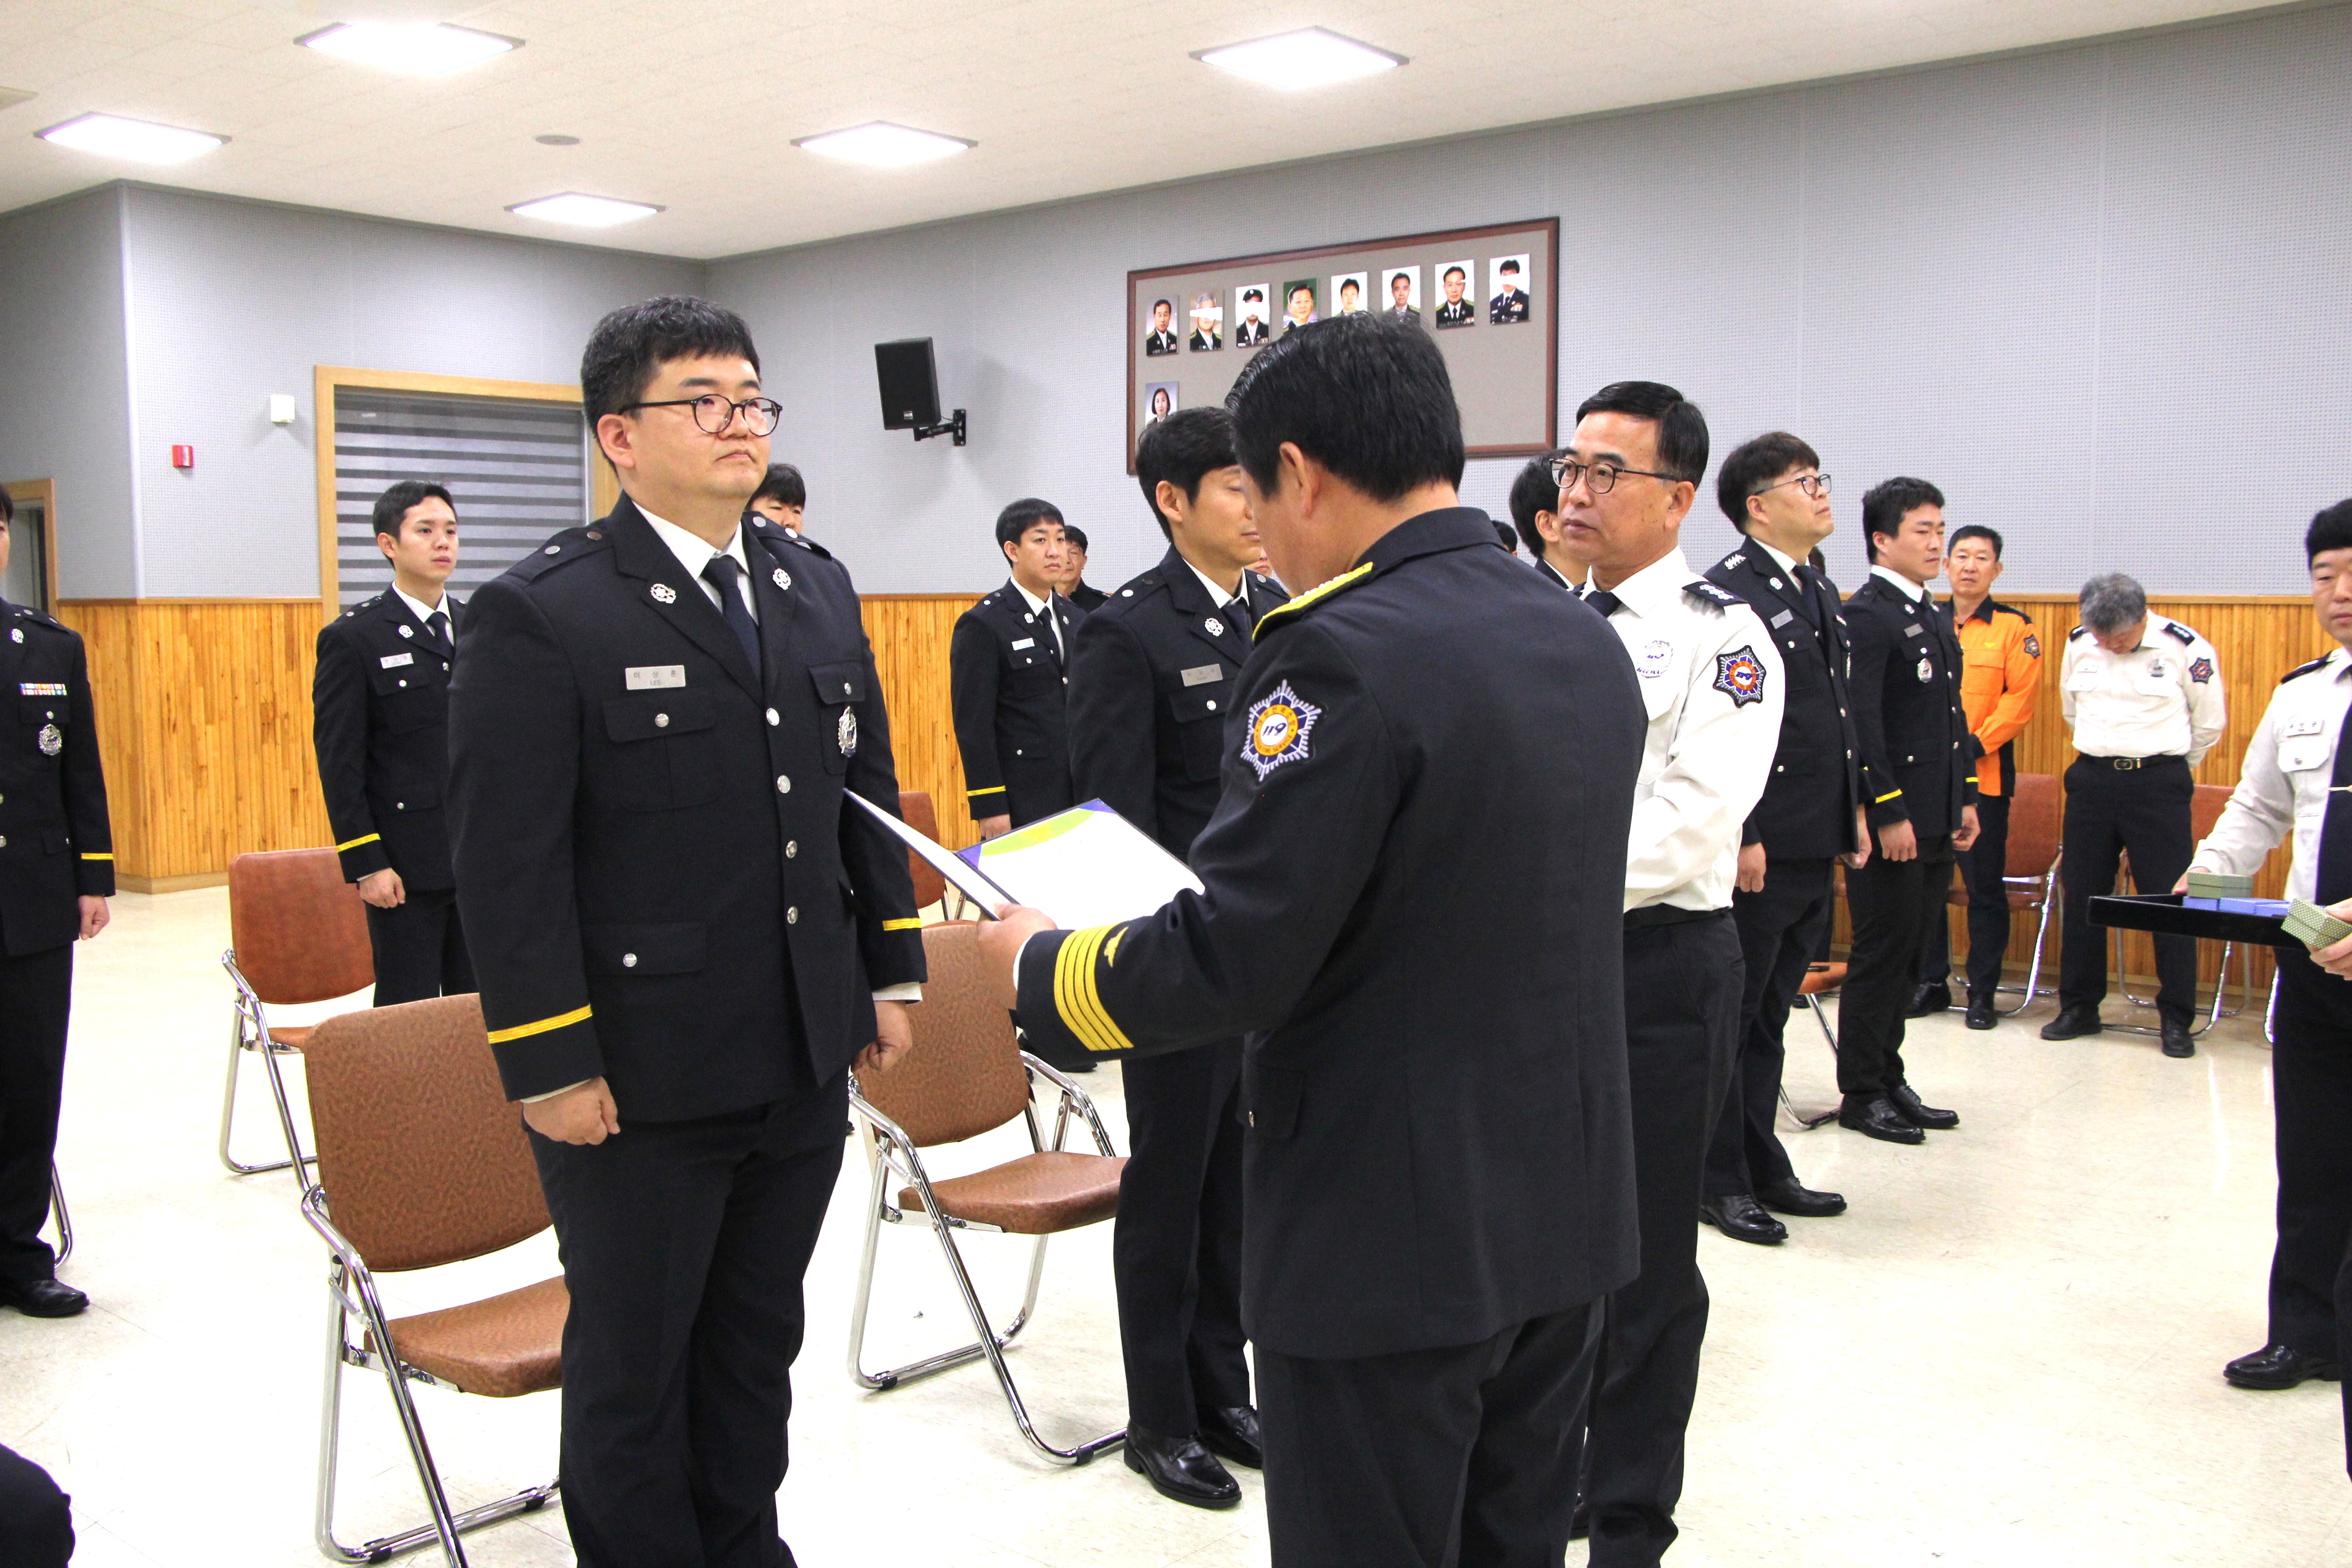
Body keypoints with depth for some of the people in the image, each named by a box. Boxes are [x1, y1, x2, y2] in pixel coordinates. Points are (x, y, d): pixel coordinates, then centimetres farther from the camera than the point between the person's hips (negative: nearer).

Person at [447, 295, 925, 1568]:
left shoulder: (817, 589, 9)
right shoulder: (541, 614, -12)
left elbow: (867, 795, 13)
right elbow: (507, 859, -15)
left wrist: (890, 973, 10)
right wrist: (549, 1065, -17)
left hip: (805, 1062, 6)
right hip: (638, 1078, -6)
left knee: (759, 1344, 20)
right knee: (632, 1364, 12)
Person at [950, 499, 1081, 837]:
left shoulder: (1076, 621, 14)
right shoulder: (982, 625, -7)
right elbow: (973, 725, -11)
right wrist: (989, 808, -16)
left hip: (1080, 796, 6)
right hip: (1020, 805, -6)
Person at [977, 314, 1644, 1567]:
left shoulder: (1344, 654, -21)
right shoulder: (1588, 640, 5)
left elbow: (1226, 965, -24)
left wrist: (1035, 964, -6)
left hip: (1391, 1238, -8)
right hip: (1565, 1216, 8)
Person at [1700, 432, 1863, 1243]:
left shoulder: (1821, 590, 16)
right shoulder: (1729, 590, -13)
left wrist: (1853, 813, 16)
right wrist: (1741, 837, -21)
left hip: (1816, 848, 9)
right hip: (1760, 849, -9)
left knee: (1769, 1018, 17)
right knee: (1732, 1016, 3)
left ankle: (1764, 1169, 27)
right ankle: (1720, 1180, 13)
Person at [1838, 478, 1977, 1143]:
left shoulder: (1933, 617, 17)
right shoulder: (1867, 615, -12)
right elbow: (1860, 724, -18)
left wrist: (1964, 799, 15)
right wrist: (1889, 813, -20)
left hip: (1934, 821, 9)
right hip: (1892, 820, -9)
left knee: (1908, 956, 14)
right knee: (1881, 955, -1)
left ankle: (1889, 1080, 23)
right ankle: (1861, 1095, 9)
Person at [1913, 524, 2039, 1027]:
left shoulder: (2014, 629, 1)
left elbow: (2021, 699, -6)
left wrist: (1974, 745, -15)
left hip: (1984, 776, -3)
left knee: (1985, 887, 0)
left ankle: (1983, 992, 9)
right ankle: (1930, 983, 20)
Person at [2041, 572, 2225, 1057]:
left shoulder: (2187, 650, -8)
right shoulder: (2079, 645, 3)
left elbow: (2209, 725, 5)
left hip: (2161, 784, -4)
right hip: (2092, 779, 4)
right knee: (2081, 896, 7)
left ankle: (2176, 1020, 7)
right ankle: (2079, 1008, 19)